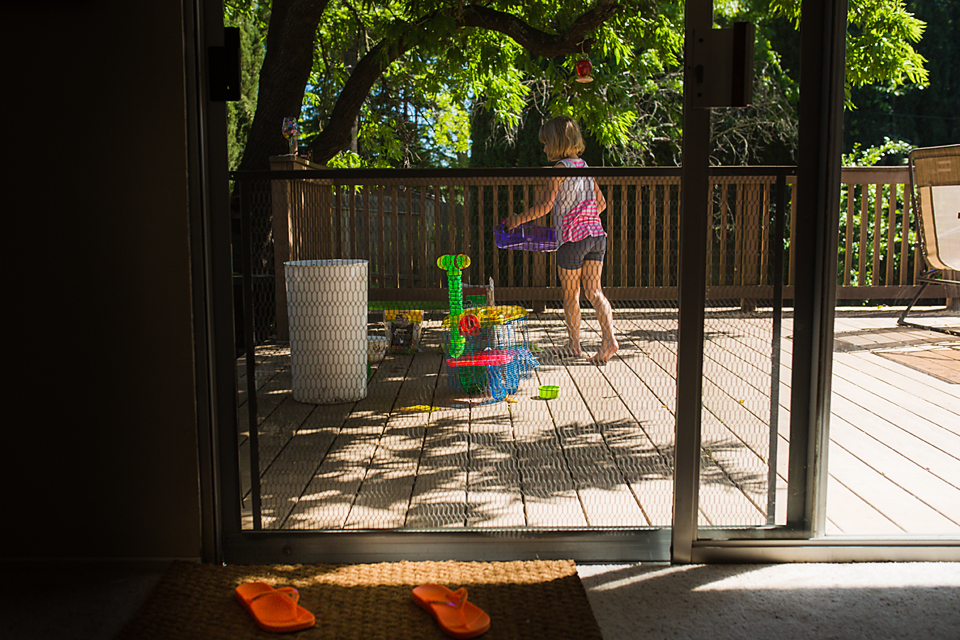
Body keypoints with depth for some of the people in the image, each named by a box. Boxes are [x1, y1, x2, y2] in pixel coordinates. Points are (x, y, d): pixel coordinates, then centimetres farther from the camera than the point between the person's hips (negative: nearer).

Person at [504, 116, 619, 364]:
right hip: (597, 234, 7)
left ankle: (574, 344, 19)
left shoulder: (561, 168, -9)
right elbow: (601, 202, 18)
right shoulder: (584, 166, 13)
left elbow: (545, 206, -14)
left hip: (573, 239, -7)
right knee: (594, 291, 6)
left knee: (570, 296, 8)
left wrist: (518, 219, -3)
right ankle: (609, 338, -7)